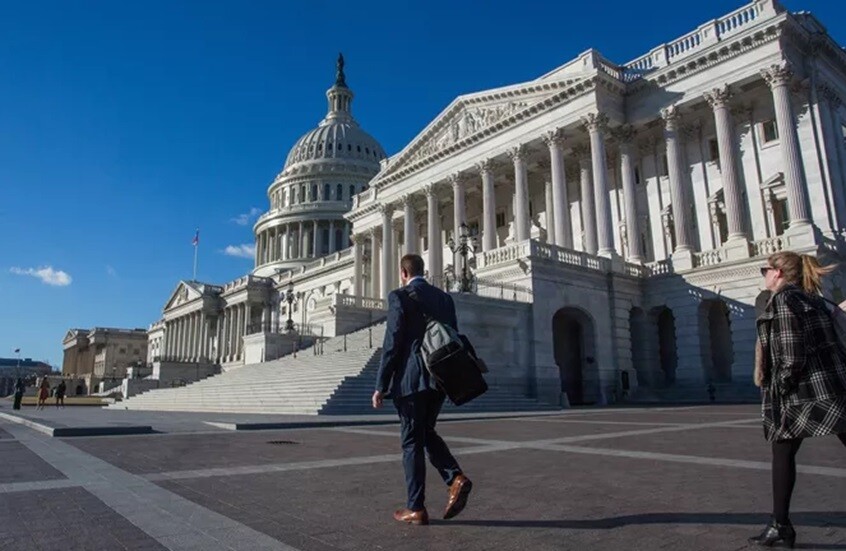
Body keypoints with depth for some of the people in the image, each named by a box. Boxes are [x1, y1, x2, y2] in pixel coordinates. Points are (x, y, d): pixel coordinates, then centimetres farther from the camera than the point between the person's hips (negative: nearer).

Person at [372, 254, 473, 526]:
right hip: (439, 379, 6)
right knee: (427, 432, 21)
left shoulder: (399, 296, -7)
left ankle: (416, 508, 10)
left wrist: (381, 386, -7)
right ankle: (455, 477, 2)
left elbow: (392, 343, -12)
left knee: (412, 441, 4)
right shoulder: (444, 298, 11)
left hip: (411, 380, -6)